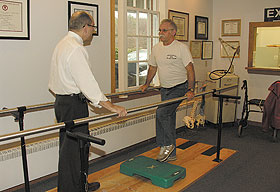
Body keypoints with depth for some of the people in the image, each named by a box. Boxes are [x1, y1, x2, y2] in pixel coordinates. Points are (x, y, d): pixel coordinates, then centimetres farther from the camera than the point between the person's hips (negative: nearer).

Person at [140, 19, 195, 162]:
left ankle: (167, 145, -2)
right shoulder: (156, 48, 7)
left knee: (162, 113, -22)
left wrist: (190, 90, -22)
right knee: (169, 119, 10)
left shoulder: (181, 48, -12)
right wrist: (146, 84, 22)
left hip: (179, 88, -7)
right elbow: (152, 67, 19)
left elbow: (190, 69, -15)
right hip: (165, 89, 7)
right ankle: (171, 154, 21)